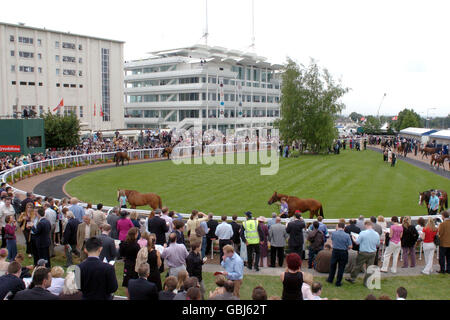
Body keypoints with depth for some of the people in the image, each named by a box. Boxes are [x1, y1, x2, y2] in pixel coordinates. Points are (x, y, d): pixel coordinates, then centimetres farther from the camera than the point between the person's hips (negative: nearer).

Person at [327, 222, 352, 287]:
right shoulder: (347, 235, -14)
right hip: (343, 253, -2)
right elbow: (350, 246, -13)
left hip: (335, 251, 2)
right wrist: (346, 248, 10)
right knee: (341, 268, 9)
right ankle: (338, 282, 16)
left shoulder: (333, 233, -8)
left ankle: (330, 279, 32)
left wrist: (336, 229, 15)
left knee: (332, 266, 20)